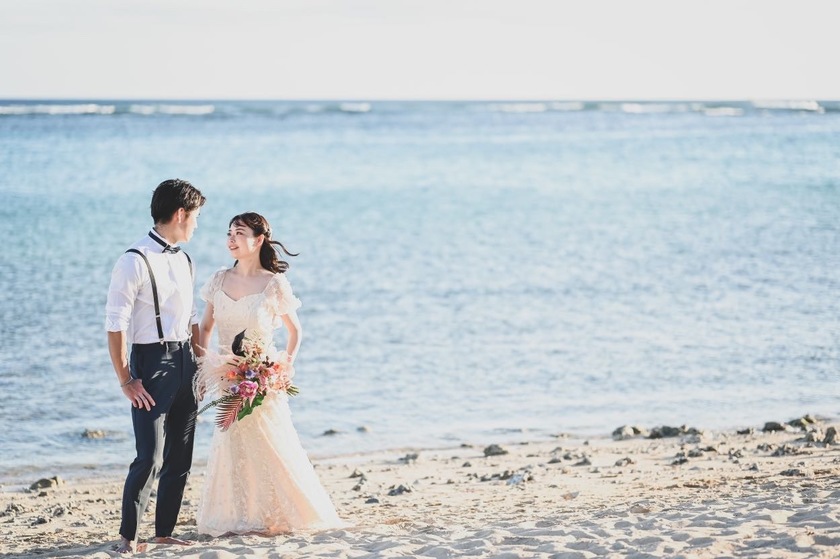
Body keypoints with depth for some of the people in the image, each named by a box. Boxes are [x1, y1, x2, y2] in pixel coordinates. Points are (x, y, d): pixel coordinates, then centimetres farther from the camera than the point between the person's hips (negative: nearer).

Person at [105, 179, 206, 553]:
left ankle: (164, 532, 18)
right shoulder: (136, 261, -12)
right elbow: (115, 324, -14)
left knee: (180, 459, 9)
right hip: (152, 363, -8)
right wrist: (125, 380, -16)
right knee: (150, 458, -10)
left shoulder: (183, 260, 13)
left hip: (184, 363, 8)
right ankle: (128, 536, 2)